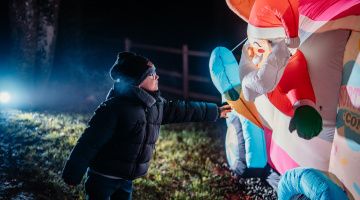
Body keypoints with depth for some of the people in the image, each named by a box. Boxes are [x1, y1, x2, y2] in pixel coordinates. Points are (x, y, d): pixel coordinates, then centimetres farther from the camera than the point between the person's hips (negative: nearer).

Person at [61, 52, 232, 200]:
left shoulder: (156, 104, 2)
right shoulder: (115, 107, -23)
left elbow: (182, 109, 15)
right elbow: (90, 142, -22)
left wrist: (215, 111, 23)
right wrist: (73, 175, -20)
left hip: (126, 180, 7)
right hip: (103, 178, -7)